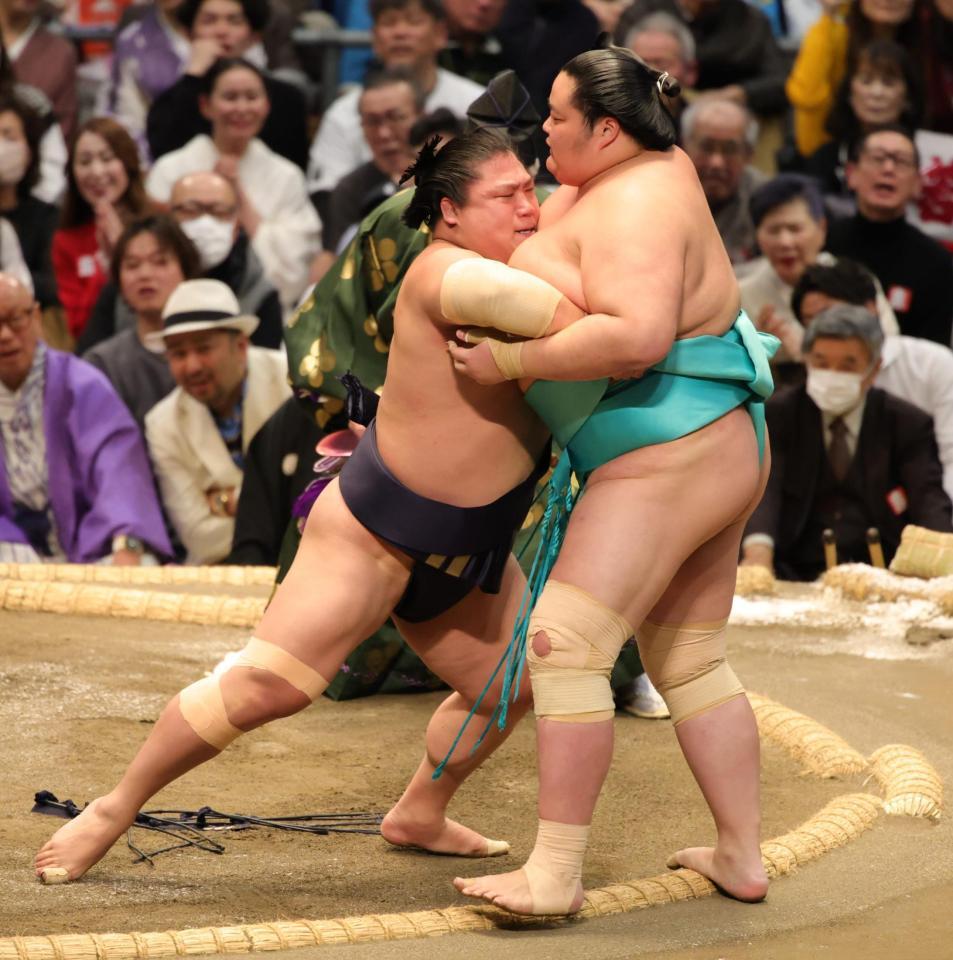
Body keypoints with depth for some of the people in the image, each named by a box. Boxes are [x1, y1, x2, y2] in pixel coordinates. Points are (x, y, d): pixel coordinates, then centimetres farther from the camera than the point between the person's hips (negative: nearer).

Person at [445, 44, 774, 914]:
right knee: (689, 662, 18)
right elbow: (537, 240, 30)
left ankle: (555, 874, -17)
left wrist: (509, 362, -23)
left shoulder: (637, 208, -17)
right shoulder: (657, 166, 13)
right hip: (720, 451, 11)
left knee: (563, 646, -15)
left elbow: (635, 337, -31)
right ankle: (741, 858, 23)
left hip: (666, 458, -11)